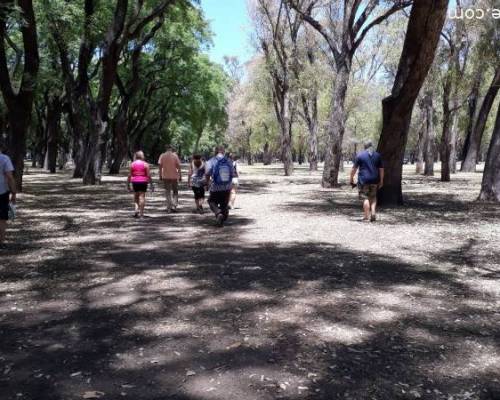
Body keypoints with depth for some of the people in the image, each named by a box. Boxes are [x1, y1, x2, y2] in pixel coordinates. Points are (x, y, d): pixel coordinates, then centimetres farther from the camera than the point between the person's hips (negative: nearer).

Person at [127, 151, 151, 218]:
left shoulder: (132, 164, 2)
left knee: (136, 196, 16)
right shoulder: (145, 164, -2)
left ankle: (137, 209, -2)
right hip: (143, 182, -2)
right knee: (142, 196, 0)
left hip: (135, 182, 2)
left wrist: (128, 185, 6)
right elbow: (149, 175, -6)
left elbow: (129, 175, 1)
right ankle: (141, 213, -1)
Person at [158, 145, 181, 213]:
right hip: (174, 176, -1)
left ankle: (169, 208, 7)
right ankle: (174, 206, -2)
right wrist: (180, 176, 1)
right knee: (175, 192, 12)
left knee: (168, 192, 9)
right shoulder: (175, 155, -4)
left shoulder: (162, 156, 1)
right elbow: (178, 166, -5)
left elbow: (160, 166, -2)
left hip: (165, 176, 1)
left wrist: (160, 175, 5)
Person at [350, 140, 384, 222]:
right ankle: (373, 212, 1)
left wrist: (351, 179, 5)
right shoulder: (378, 155, 9)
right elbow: (381, 169, 9)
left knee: (365, 198, 0)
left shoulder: (360, 155, -1)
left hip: (364, 180, -3)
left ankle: (367, 216, -3)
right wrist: (381, 181, 15)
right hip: (374, 180, 3)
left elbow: (354, 168, -3)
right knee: (373, 197, 16)